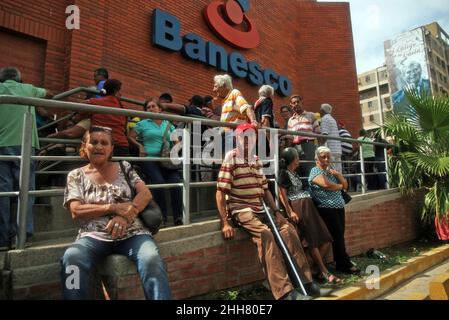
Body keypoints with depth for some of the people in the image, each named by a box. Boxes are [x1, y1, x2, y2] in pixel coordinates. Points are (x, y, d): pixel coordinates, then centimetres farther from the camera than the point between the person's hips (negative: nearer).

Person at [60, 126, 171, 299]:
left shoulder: (124, 167, 14)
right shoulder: (76, 175, 12)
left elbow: (145, 193, 3)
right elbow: (76, 211, 0)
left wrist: (125, 216, -15)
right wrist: (114, 208, -13)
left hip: (132, 233, 0)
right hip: (94, 236, 0)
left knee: (152, 260, -31)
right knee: (71, 258, -33)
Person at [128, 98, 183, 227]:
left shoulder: (168, 125, 18)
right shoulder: (143, 123, 12)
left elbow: (177, 140, 21)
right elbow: (130, 137, 11)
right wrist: (140, 146, -2)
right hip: (149, 159, -2)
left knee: (176, 181, -22)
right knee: (158, 182, -28)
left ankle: (178, 217, -13)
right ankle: (162, 217, -15)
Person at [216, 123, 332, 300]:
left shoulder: (257, 160, 15)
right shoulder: (231, 158, -7)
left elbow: (265, 190, 17)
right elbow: (220, 193, -13)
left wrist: (276, 212, 5)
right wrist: (225, 223, -19)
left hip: (258, 209, 7)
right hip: (240, 209, -7)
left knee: (288, 228, -5)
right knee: (265, 233, -29)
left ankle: (306, 281, 3)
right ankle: (284, 291, -27)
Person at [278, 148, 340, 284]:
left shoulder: (295, 173, 23)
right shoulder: (284, 173, -3)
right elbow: (282, 195, -10)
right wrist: (290, 212, -18)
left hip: (308, 206, 9)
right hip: (298, 208, -9)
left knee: (325, 238, 2)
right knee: (312, 241, -8)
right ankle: (324, 272, 0)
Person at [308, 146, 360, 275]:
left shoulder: (331, 171, 19)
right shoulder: (315, 171, -7)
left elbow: (345, 185, 16)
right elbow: (327, 185, -24)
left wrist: (338, 175, -2)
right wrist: (339, 186, -4)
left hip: (339, 207, 8)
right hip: (327, 209, -8)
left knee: (340, 236, 8)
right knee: (337, 236, -6)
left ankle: (341, 263, 16)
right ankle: (345, 264, 4)